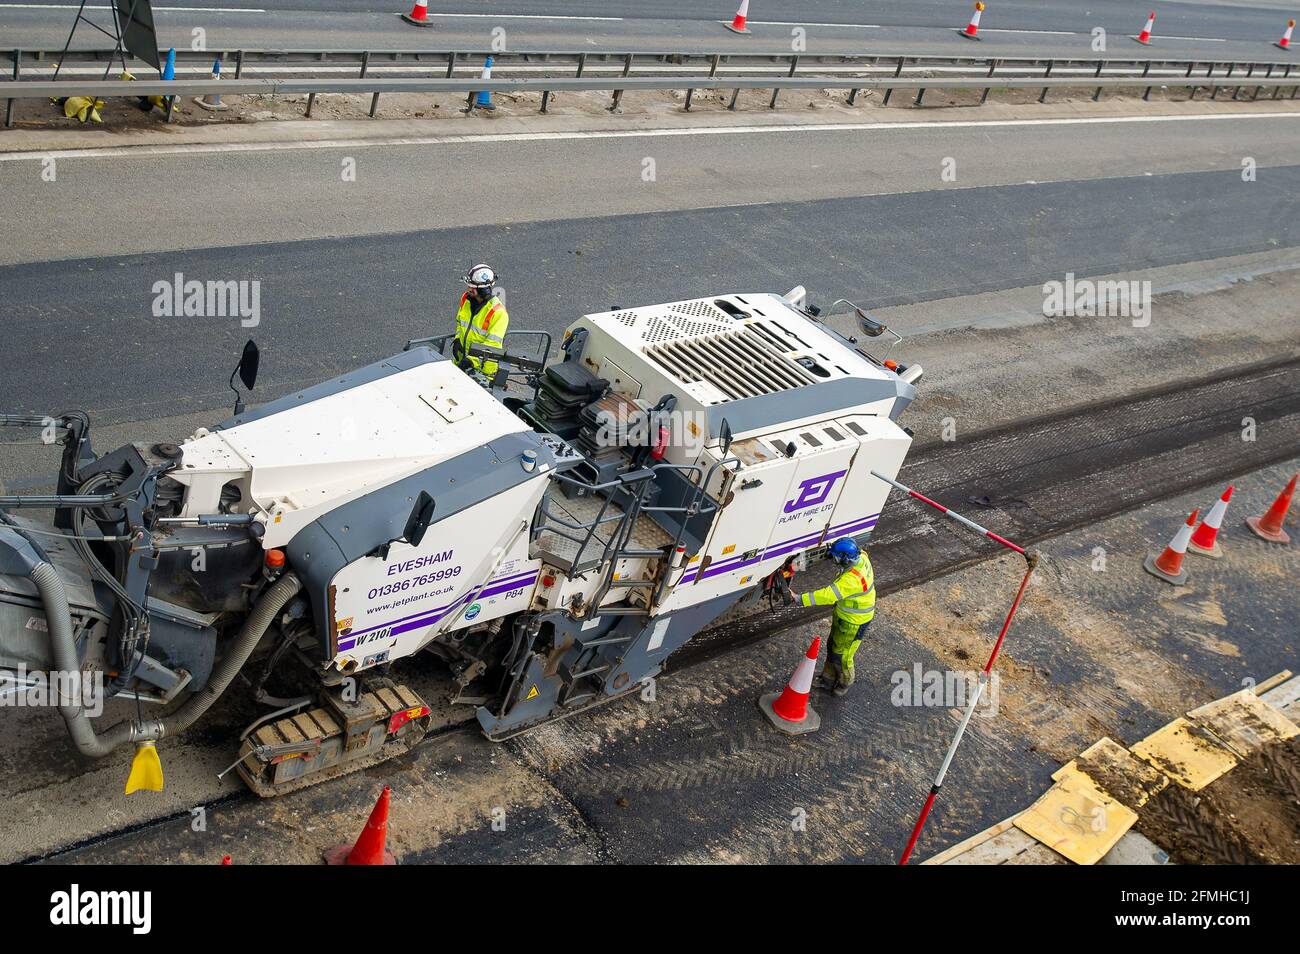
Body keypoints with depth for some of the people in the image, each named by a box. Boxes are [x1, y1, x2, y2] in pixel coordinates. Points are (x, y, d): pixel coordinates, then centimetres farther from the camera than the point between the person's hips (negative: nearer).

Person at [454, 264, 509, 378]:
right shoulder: (466, 298, 0)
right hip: (462, 357, 6)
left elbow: (492, 344, -23)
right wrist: (457, 340, 1)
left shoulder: (498, 312, -21)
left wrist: (473, 361, -32)